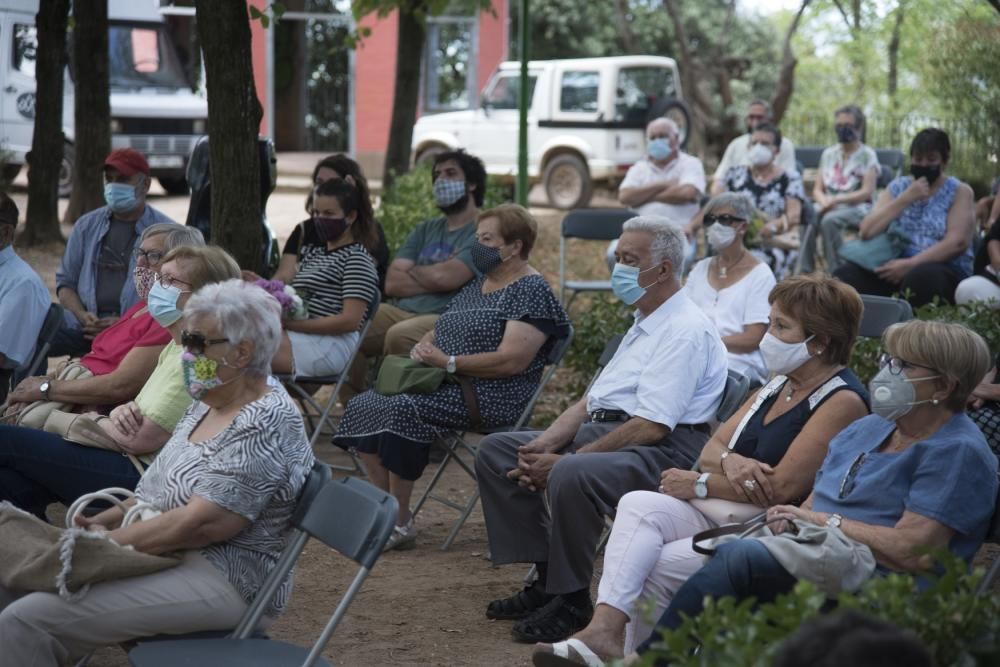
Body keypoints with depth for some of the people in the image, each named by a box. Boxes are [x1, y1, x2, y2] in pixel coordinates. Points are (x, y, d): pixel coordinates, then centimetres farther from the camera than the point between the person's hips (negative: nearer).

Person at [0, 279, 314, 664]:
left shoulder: (265, 425, -18)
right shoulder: (210, 404, 13)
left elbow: (203, 523, -24)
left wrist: (107, 542, -17)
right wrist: (106, 521, 3)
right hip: (163, 555, 10)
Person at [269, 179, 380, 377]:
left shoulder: (357, 258, -1)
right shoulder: (313, 253, 26)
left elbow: (350, 320, -12)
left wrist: (290, 323, -17)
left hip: (332, 343, -8)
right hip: (300, 336, 8)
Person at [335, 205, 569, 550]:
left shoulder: (531, 291, -9)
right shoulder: (477, 285, 19)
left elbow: (512, 361, -20)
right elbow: (441, 331, 27)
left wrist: (448, 362, -18)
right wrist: (424, 346, 2)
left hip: (488, 396, -10)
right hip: (444, 386, 10)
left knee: (402, 410, -29)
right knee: (363, 405, -6)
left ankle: (400, 523, -19)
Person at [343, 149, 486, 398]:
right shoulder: (426, 229, 22)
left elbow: (444, 277, -15)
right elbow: (392, 283, 10)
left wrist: (412, 272, 5)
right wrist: (432, 277, -3)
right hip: (401, 312, 7)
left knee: (400, 335, -36)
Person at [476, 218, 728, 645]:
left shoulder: (685, 331, -12)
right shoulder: (643, 325, 21)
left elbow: (651, 427, -21)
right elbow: (590, 400, 19)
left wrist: (566, 460, -20)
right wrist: (545, 445, 0)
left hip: (661, 451, -11)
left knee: (570, 477, -37)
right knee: (495, 450, 4)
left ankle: (571, 601, -16)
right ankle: (546, 579, 2)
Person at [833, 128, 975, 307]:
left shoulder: (959, 192, 7)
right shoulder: (897, 187, 16)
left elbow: (957, 242, -9)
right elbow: (867, 231, 2)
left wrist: (910, 264, -19)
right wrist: (906, 199, -6)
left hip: (945, 269, -3)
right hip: (895, 264, 3)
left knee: (919, 277, -40)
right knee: (844, 275, -25)